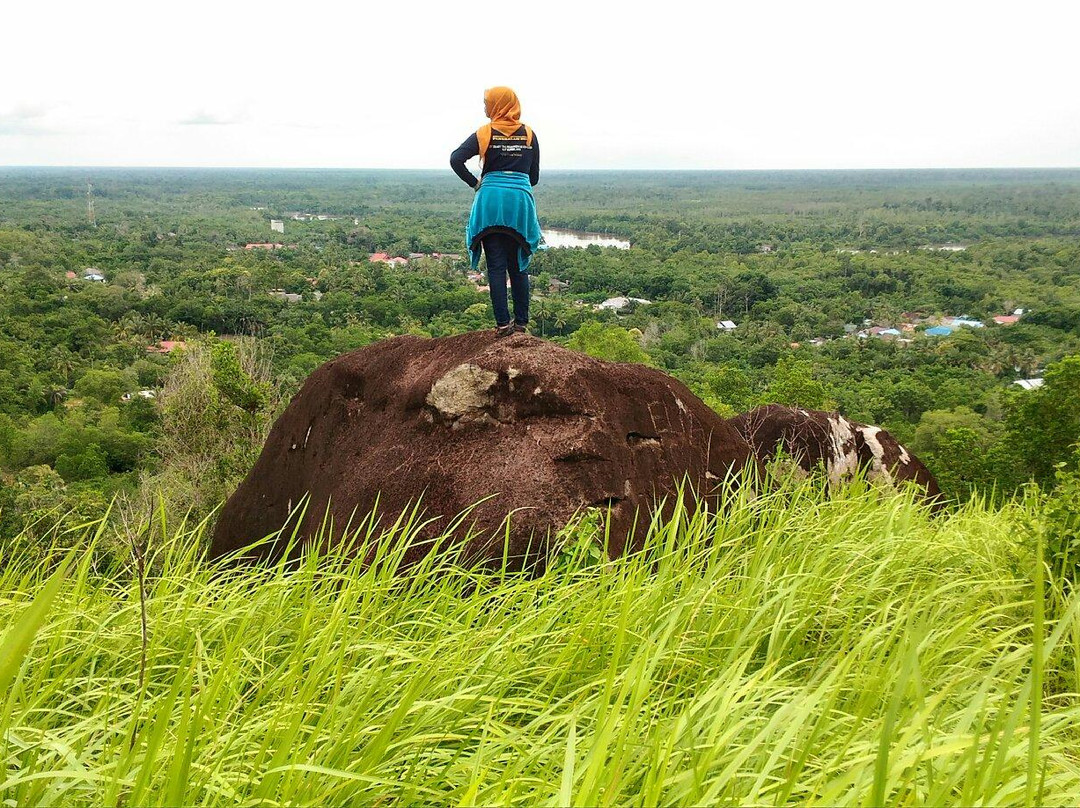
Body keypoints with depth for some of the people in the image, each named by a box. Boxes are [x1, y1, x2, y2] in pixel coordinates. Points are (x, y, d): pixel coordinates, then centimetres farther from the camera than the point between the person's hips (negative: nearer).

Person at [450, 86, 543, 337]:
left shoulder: (484, 134, 0)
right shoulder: (529, 134, 8)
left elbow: (456, 159, -12)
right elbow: (534, 177, 11)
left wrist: (475, 183, 1)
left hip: (491, 202, -2)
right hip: (521, 201, 2)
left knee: (496, 265, 1)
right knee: (518, 265, 10)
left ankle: (503, 323, -4)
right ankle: (521, 323, 10)